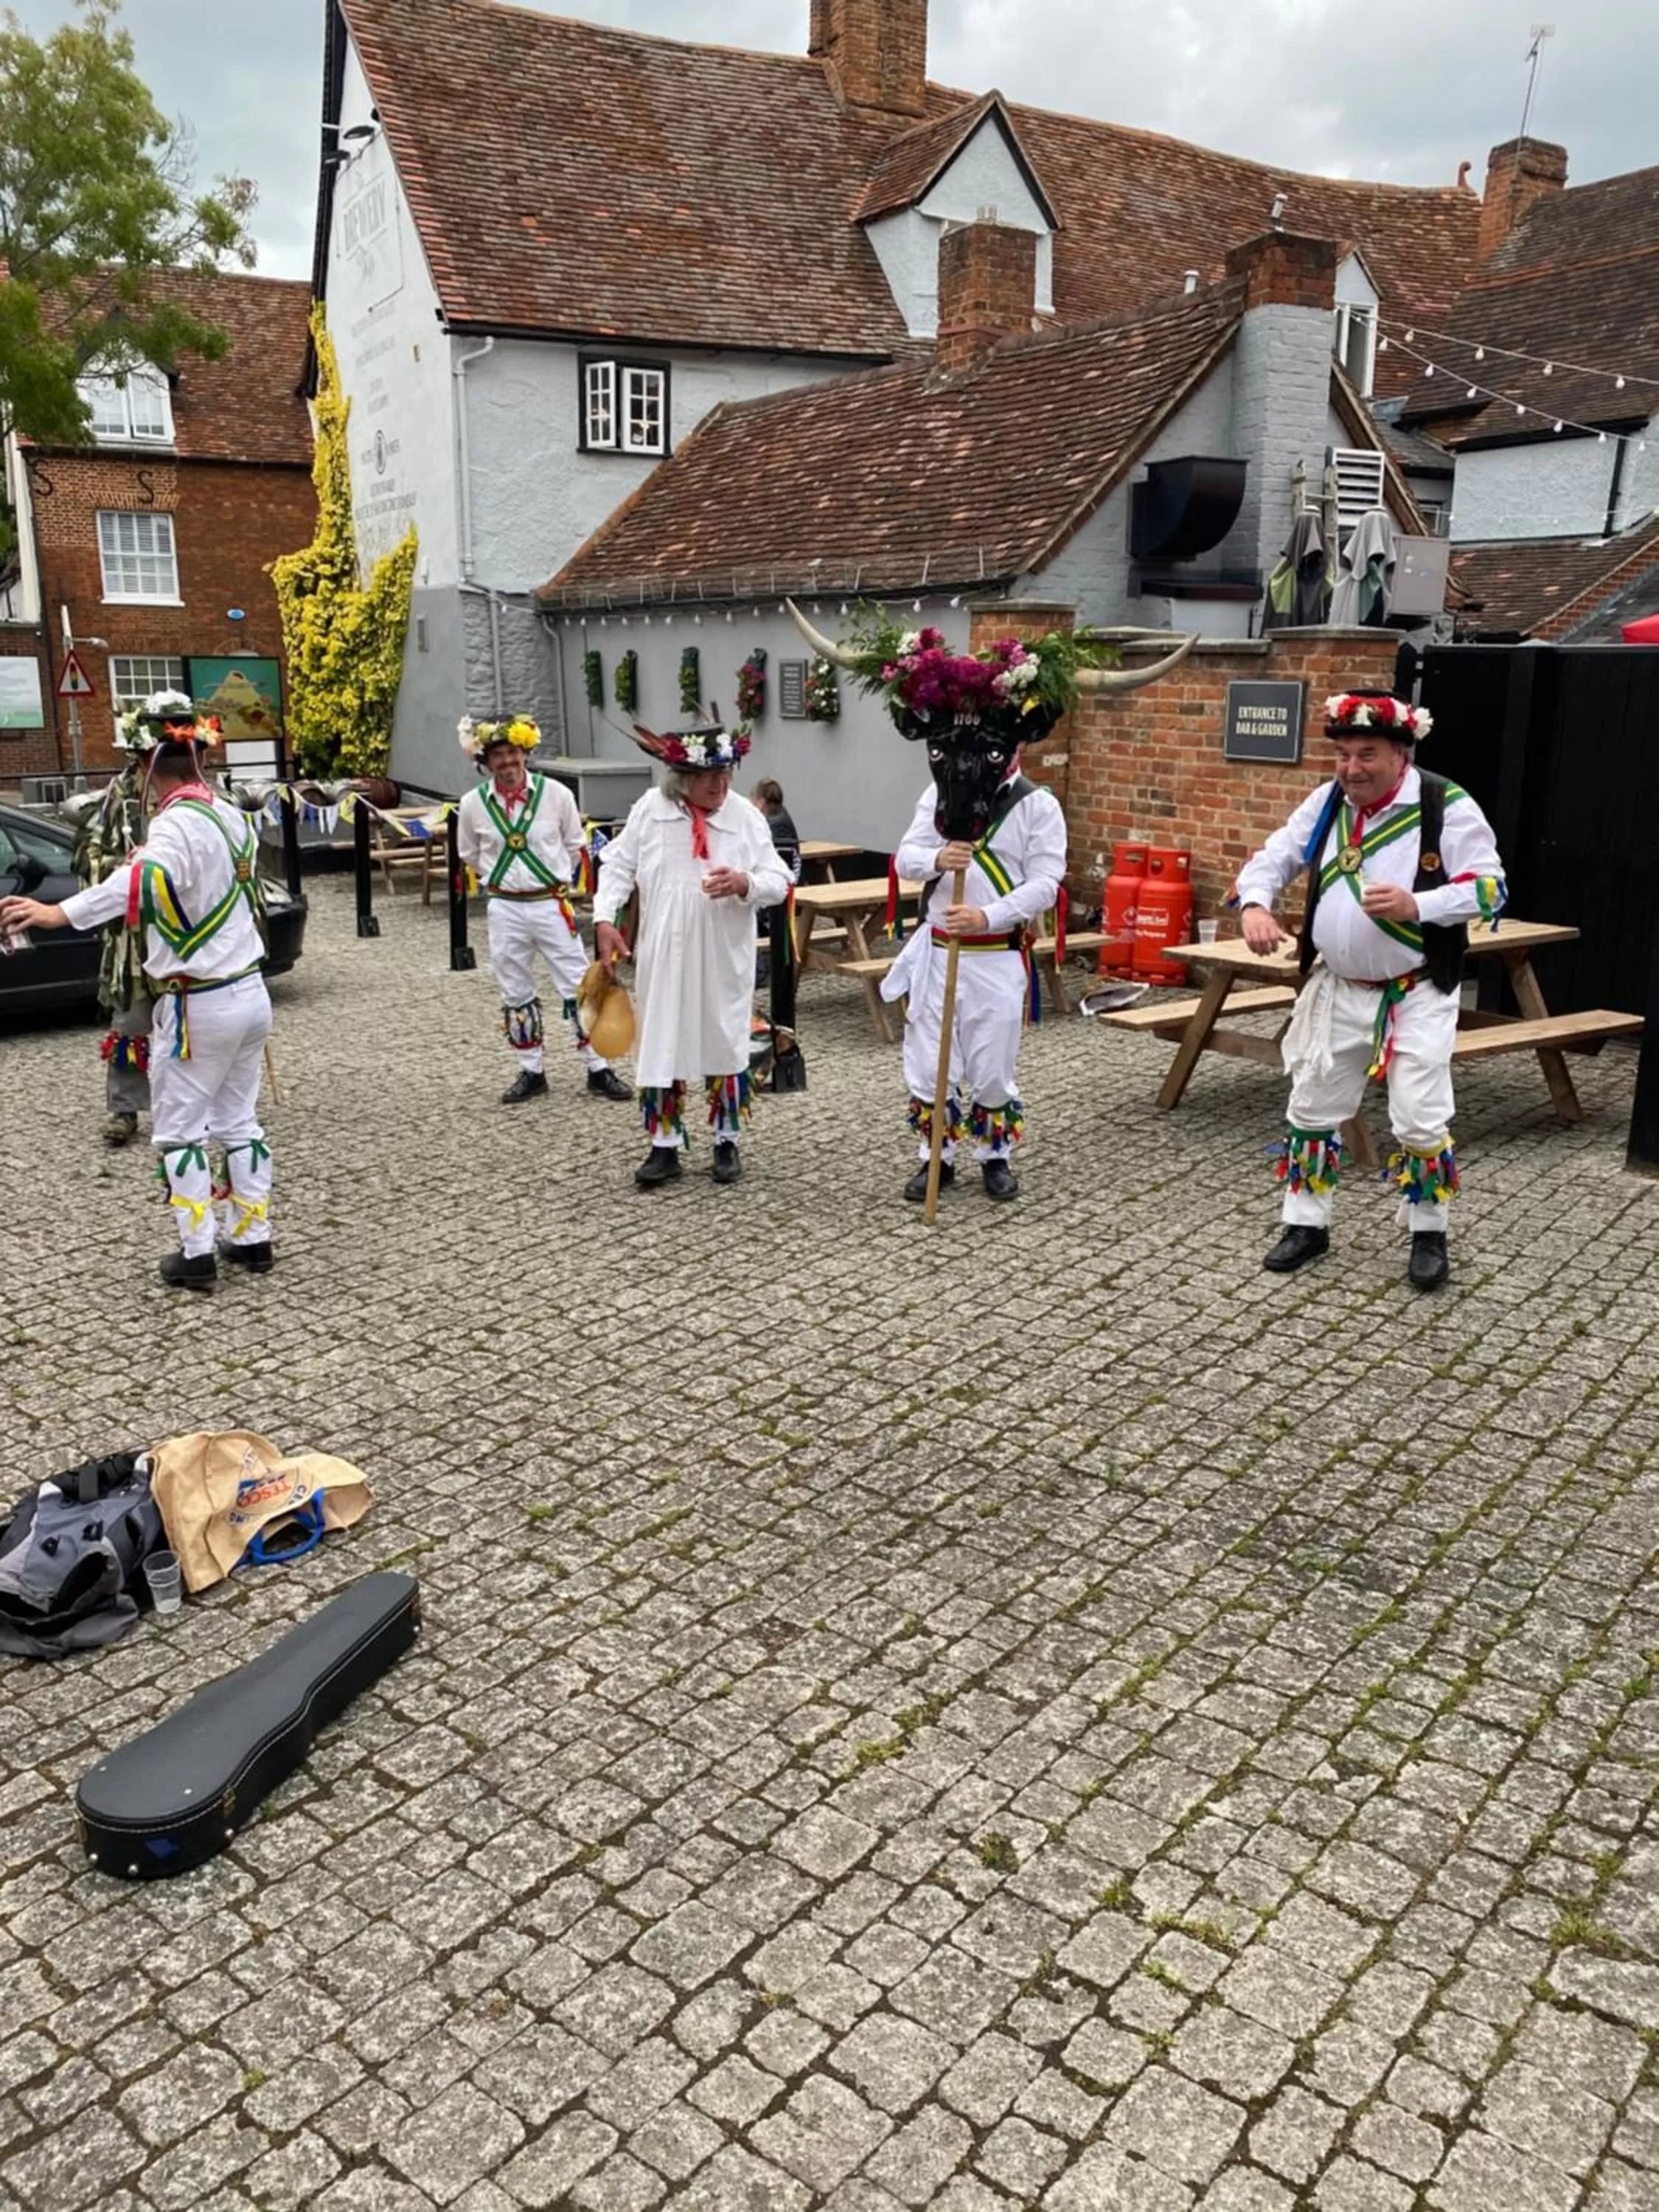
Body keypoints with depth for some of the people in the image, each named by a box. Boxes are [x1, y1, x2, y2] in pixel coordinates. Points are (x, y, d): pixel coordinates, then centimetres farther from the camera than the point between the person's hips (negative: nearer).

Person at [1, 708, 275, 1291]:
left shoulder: (177, 825, -18)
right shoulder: (231, 817, 7)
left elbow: (147, 880, -39)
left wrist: (61, 913, -48)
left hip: (199, 1005, -7)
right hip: (249, 993, 8)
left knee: (179, 1131, 4)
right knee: (239, 1121, 16)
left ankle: (197, 1255, 6)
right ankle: (253, 1238, 20)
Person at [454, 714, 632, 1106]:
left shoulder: (555, 794, -7)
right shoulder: (473, 804, -2)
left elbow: (574, 846, 6)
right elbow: (470, 855, 14)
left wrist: (553, 877, 8)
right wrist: (501, 878, 11)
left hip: (552, 905, -2)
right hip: (505, 909, 2)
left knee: (578, 989, 1)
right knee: (516, 995, 10)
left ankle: (598, 1069, 10)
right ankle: (531, 1072, 22)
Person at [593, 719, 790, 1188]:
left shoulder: (747, 817, -6)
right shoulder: (650, 810, -3)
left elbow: (779, 882, -6)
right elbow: (617, 865, 3)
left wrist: (744, 883, -26)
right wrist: (605, 919, -8)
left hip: (724, 961, 0)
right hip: (665, 958, 1)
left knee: (725, 1046, 10)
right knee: (660, 1046, 6)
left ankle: (727, 1143, 27)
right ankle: (665, 1147, 18)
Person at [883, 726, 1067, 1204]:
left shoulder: (1038, 805, -8)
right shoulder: (938, 793, 5)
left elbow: (1044, 885, -13)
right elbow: (905, 856, 0)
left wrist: (987, 917, -26)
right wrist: (936, 859, -23)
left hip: (998, 959, -3)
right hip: (937, 952, 4)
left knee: (993, 1069, 4)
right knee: (927, 1065, 7)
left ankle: (995, 1159, 24)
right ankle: (937, 1159, 22)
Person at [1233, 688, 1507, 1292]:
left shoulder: (1447, 807, -13)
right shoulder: (1327, 802, 2)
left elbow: (1490, 889, -14)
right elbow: (1274, 857, 4)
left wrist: (1417, 906, -29)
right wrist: (1254, 904, -17)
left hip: (1416, 995, -5)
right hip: (1337, 990, 5)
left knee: (1420, 1119, -4)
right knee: (1313, 1108, 11)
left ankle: (1428, 1234, 17)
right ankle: (1306, 1224, 25)